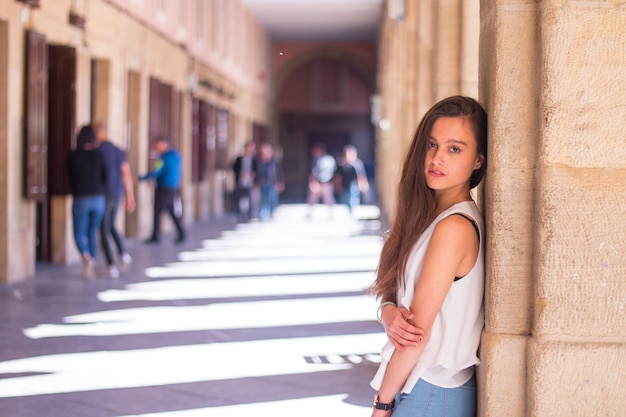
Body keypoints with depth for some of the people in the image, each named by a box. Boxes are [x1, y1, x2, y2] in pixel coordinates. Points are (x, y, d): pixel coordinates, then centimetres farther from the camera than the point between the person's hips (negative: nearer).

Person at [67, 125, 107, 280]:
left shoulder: (73, 156, -3)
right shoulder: (98, 156, 1)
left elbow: (70, 178, 6)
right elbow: (105, 178, 4)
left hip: (81, 199, -2)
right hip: (98, 198, 2)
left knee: (79, 234, 5)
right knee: (93, 232, 17)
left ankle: (86, 258, -24)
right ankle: (91, 267, 13)